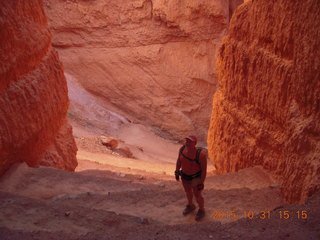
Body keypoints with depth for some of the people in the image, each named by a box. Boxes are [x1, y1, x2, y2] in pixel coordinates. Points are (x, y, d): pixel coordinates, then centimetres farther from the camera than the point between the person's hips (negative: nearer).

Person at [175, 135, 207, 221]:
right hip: (185, 174, 5)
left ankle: (201, 210, 36)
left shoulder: (201, 154, -33)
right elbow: (179, 160, -1)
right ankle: (190, 205, 51)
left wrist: (201, 183, -18)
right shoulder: (183, 148, -18)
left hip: (196, 176, -5)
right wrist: (177, 172, 7)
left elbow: (204, 169, -23)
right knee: (188, 191, 24)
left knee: (197, 195, 6)